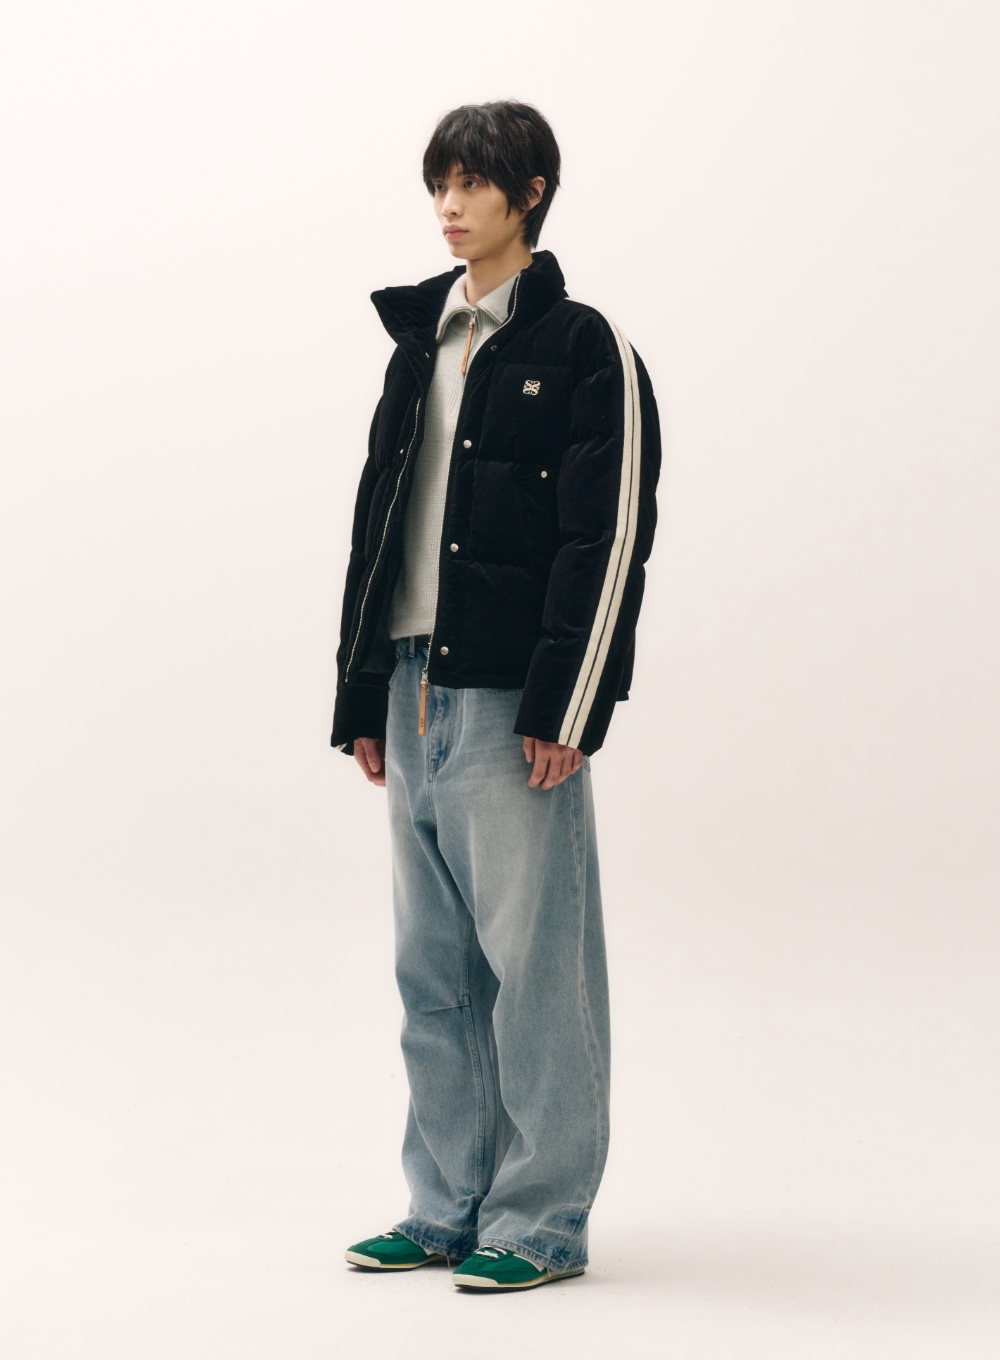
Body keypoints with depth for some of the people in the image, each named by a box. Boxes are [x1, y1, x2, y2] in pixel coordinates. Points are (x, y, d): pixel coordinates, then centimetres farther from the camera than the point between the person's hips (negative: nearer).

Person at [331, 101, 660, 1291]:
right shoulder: (418, 345, 17)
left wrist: (565, 709, -16)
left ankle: (540, 1220, 5)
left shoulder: (583, 347, -4)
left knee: (531, 957, -4)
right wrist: (362, 696, 13)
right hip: (416, 693, 7)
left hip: (511, 701, -7)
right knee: (432, 966, 10)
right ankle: (448, 1209, 19)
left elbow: (609, 537, -10)